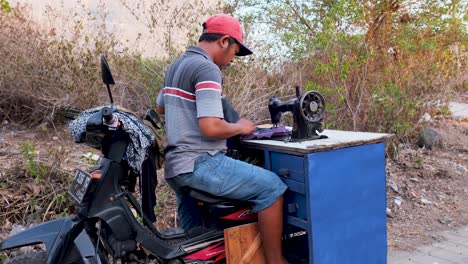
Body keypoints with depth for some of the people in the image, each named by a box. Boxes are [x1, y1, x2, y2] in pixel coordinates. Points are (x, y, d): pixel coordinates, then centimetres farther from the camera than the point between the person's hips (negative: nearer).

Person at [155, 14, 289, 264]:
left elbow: (160, 106, 30)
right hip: (200, 163, -10)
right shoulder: (207, 69, -15)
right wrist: (240, 127, -8)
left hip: (176, 166, 10)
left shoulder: (176, 65, 14)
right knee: (271, 186, -12)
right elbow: (210, 127, -25)